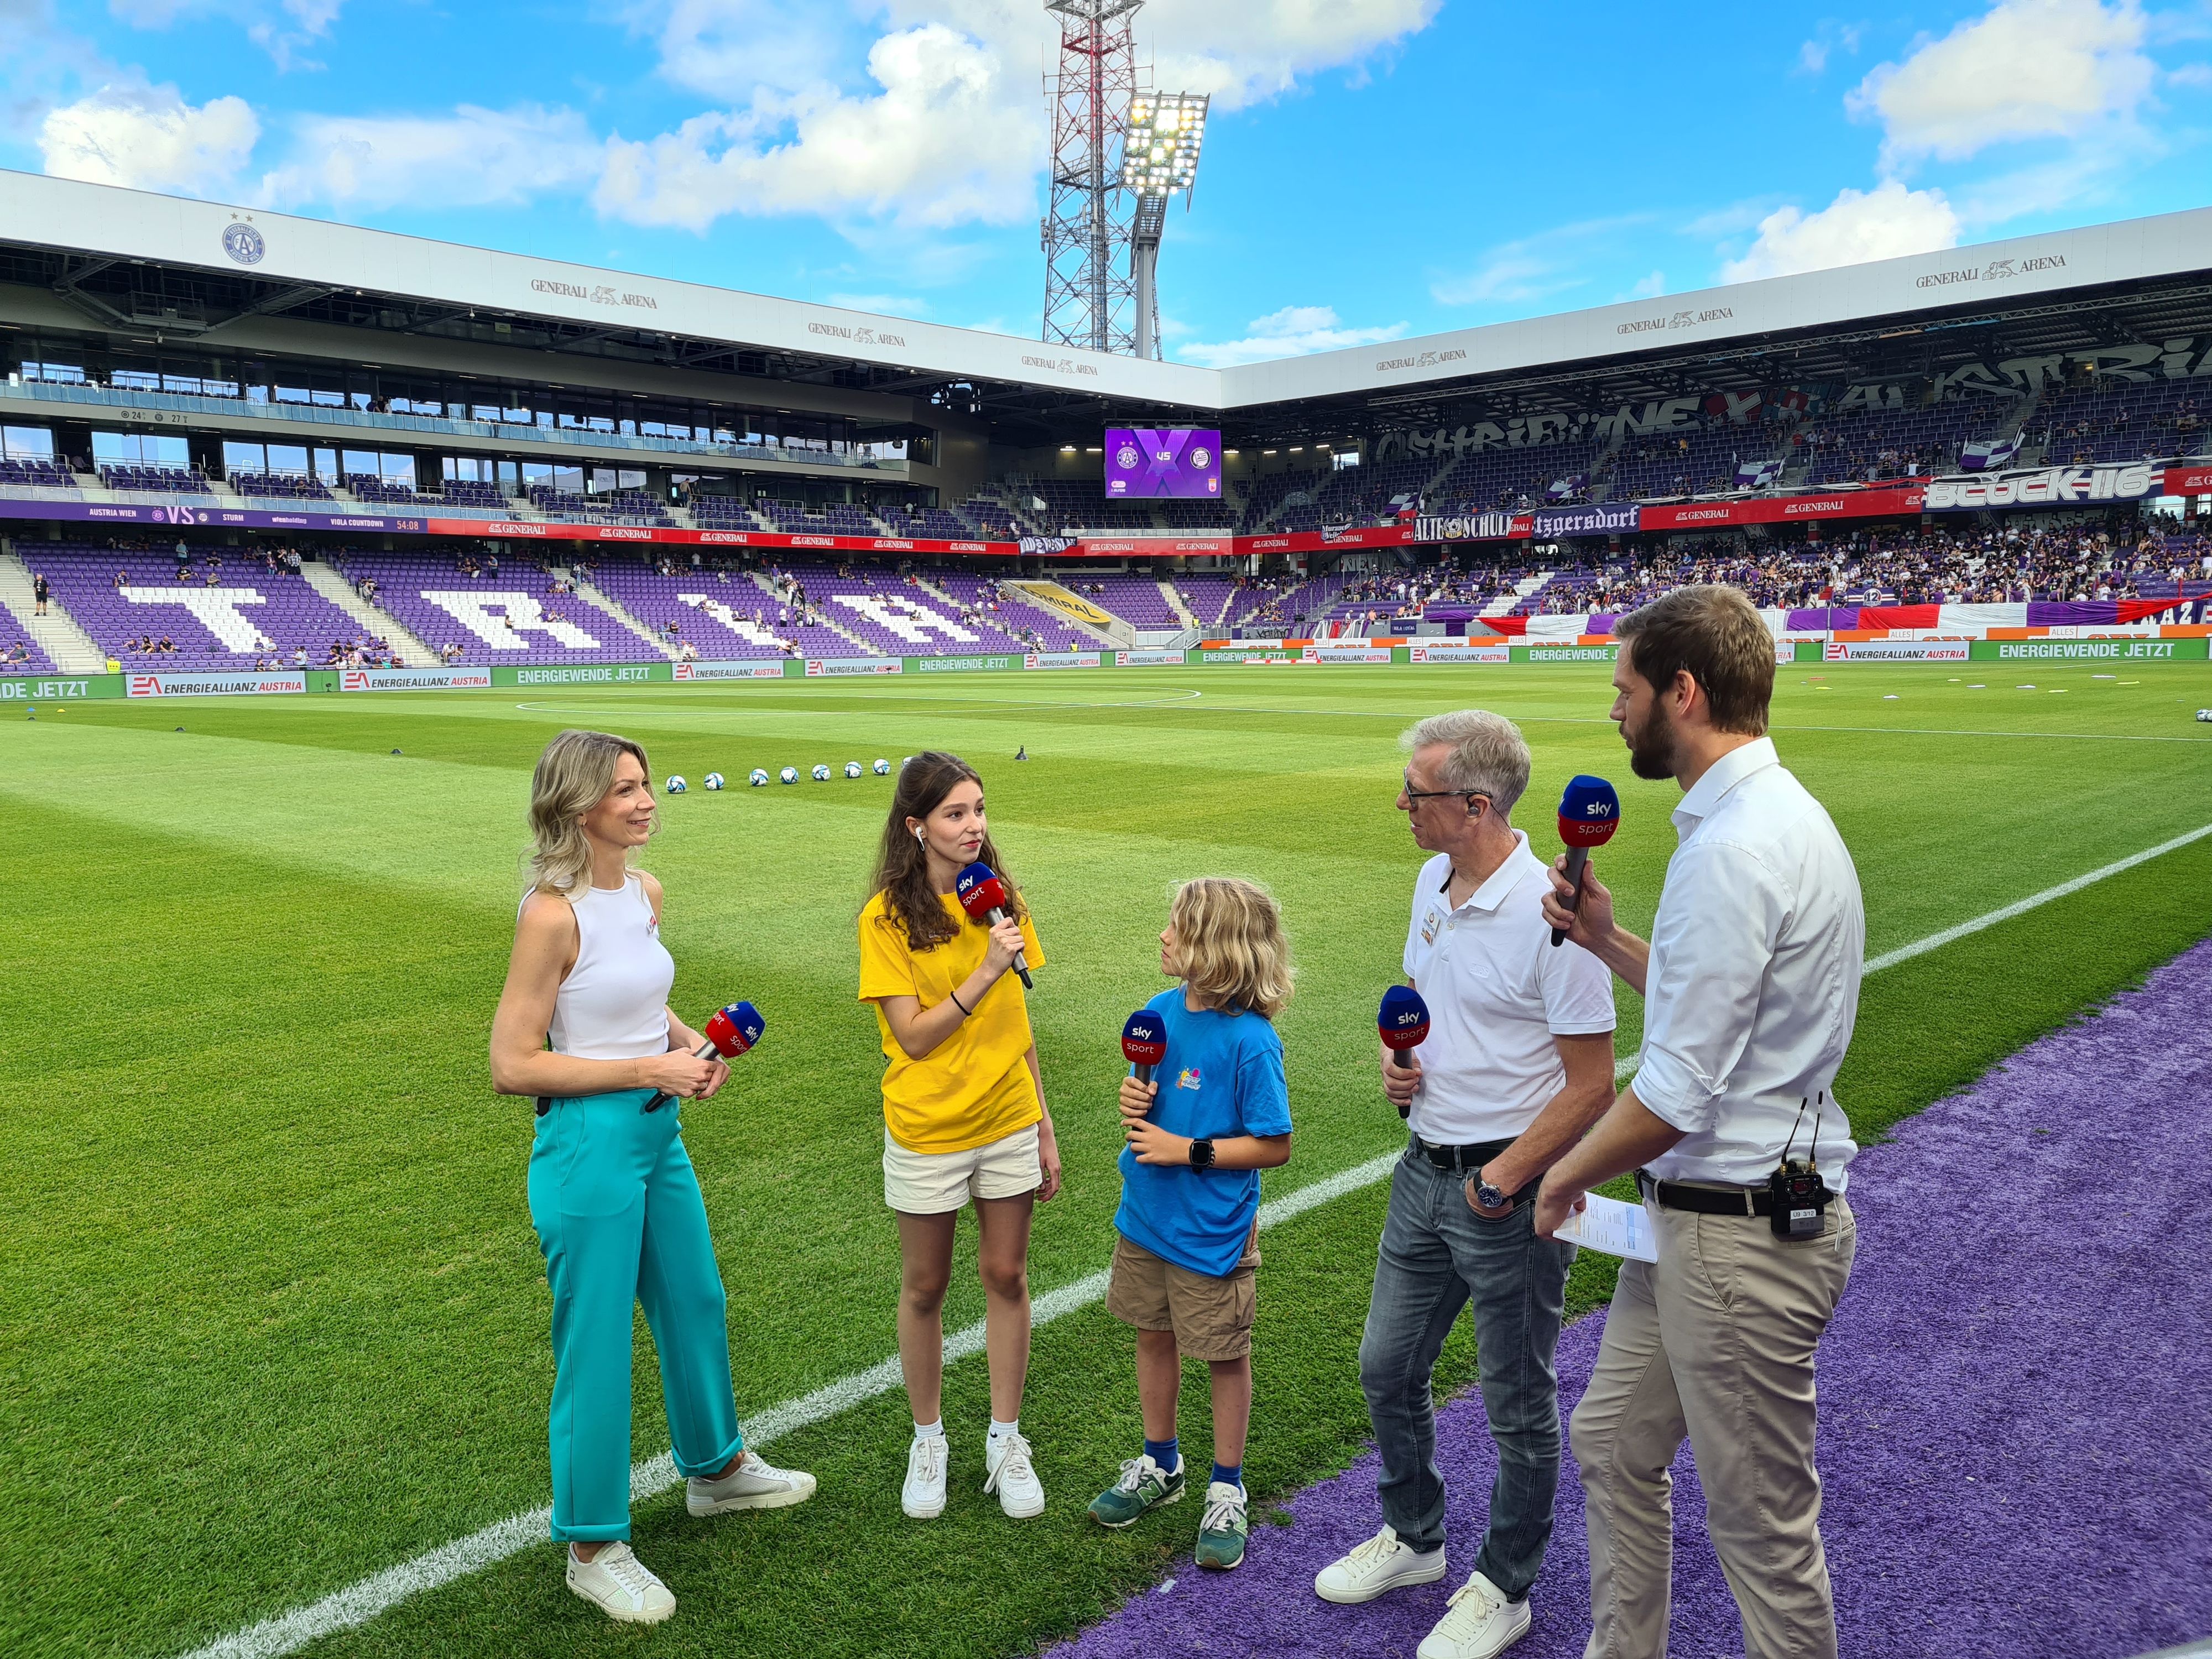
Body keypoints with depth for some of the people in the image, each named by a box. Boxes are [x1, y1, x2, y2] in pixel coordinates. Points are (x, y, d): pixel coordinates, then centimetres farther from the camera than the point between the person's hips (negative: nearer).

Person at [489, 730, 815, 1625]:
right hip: (588, 1145, -8)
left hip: (659, 1131, 8)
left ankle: (716, 1467, 45)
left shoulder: (645, 892, 4)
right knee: (596, 1346, 5)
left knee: (697, 1305, 22)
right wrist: (649, 1069, -20)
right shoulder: (551, 914, -20)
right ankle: (593, 1547, 25)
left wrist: (689, 1039, 0)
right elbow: (513, 1064, -19)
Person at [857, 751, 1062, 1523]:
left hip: (1008, 1122, 3)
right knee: (925, 1287, 13)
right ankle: (928, 1440, 32)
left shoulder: (1000, 899, 0)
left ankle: (1006, 1440, 28)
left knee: (1006, 1277, 11)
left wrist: (1044, 1125, 7)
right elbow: (913, 1037, -16)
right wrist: (985, 971, -23)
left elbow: (1016, 1021, 6)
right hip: (927, 1131, -3)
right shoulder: (887, 916, -12)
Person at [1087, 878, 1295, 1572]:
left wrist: (1189, 1151, -22)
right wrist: (1134, 1104, -10)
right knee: (1154, 1336, 21)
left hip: (1213, 1232, -6)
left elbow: (1274, 1146, -18)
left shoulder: (1250, 1041, -23)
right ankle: (1159, 1466, 42)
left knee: (1225, 1356, 12)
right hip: (1146, 1218, 6)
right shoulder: (1162, 1011, -3)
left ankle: (1227, 1493, 31)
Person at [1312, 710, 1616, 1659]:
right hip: (1425, 1170, 8)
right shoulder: (1433, 881, 3)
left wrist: (1503, 1181, -17)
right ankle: (1412, 1539, 42)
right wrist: (1396, 1054, 0)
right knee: (1388, 1370, 19)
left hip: (1511, 1190, -8)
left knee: (1518, 1405, 11)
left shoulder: (1548, 913, -22)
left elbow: (1592, 1087, -18)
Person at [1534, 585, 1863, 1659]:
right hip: (1700, 1216, 11)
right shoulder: (1778, 816, 9)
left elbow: (1677, 1096, -24)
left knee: (1762, 1523, 8)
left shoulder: (1732, 851, -25)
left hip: (1740, 1235, -11)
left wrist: (1565, 1178, -9)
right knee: (1613, 1445, 23)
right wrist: (1608, 941, 10)